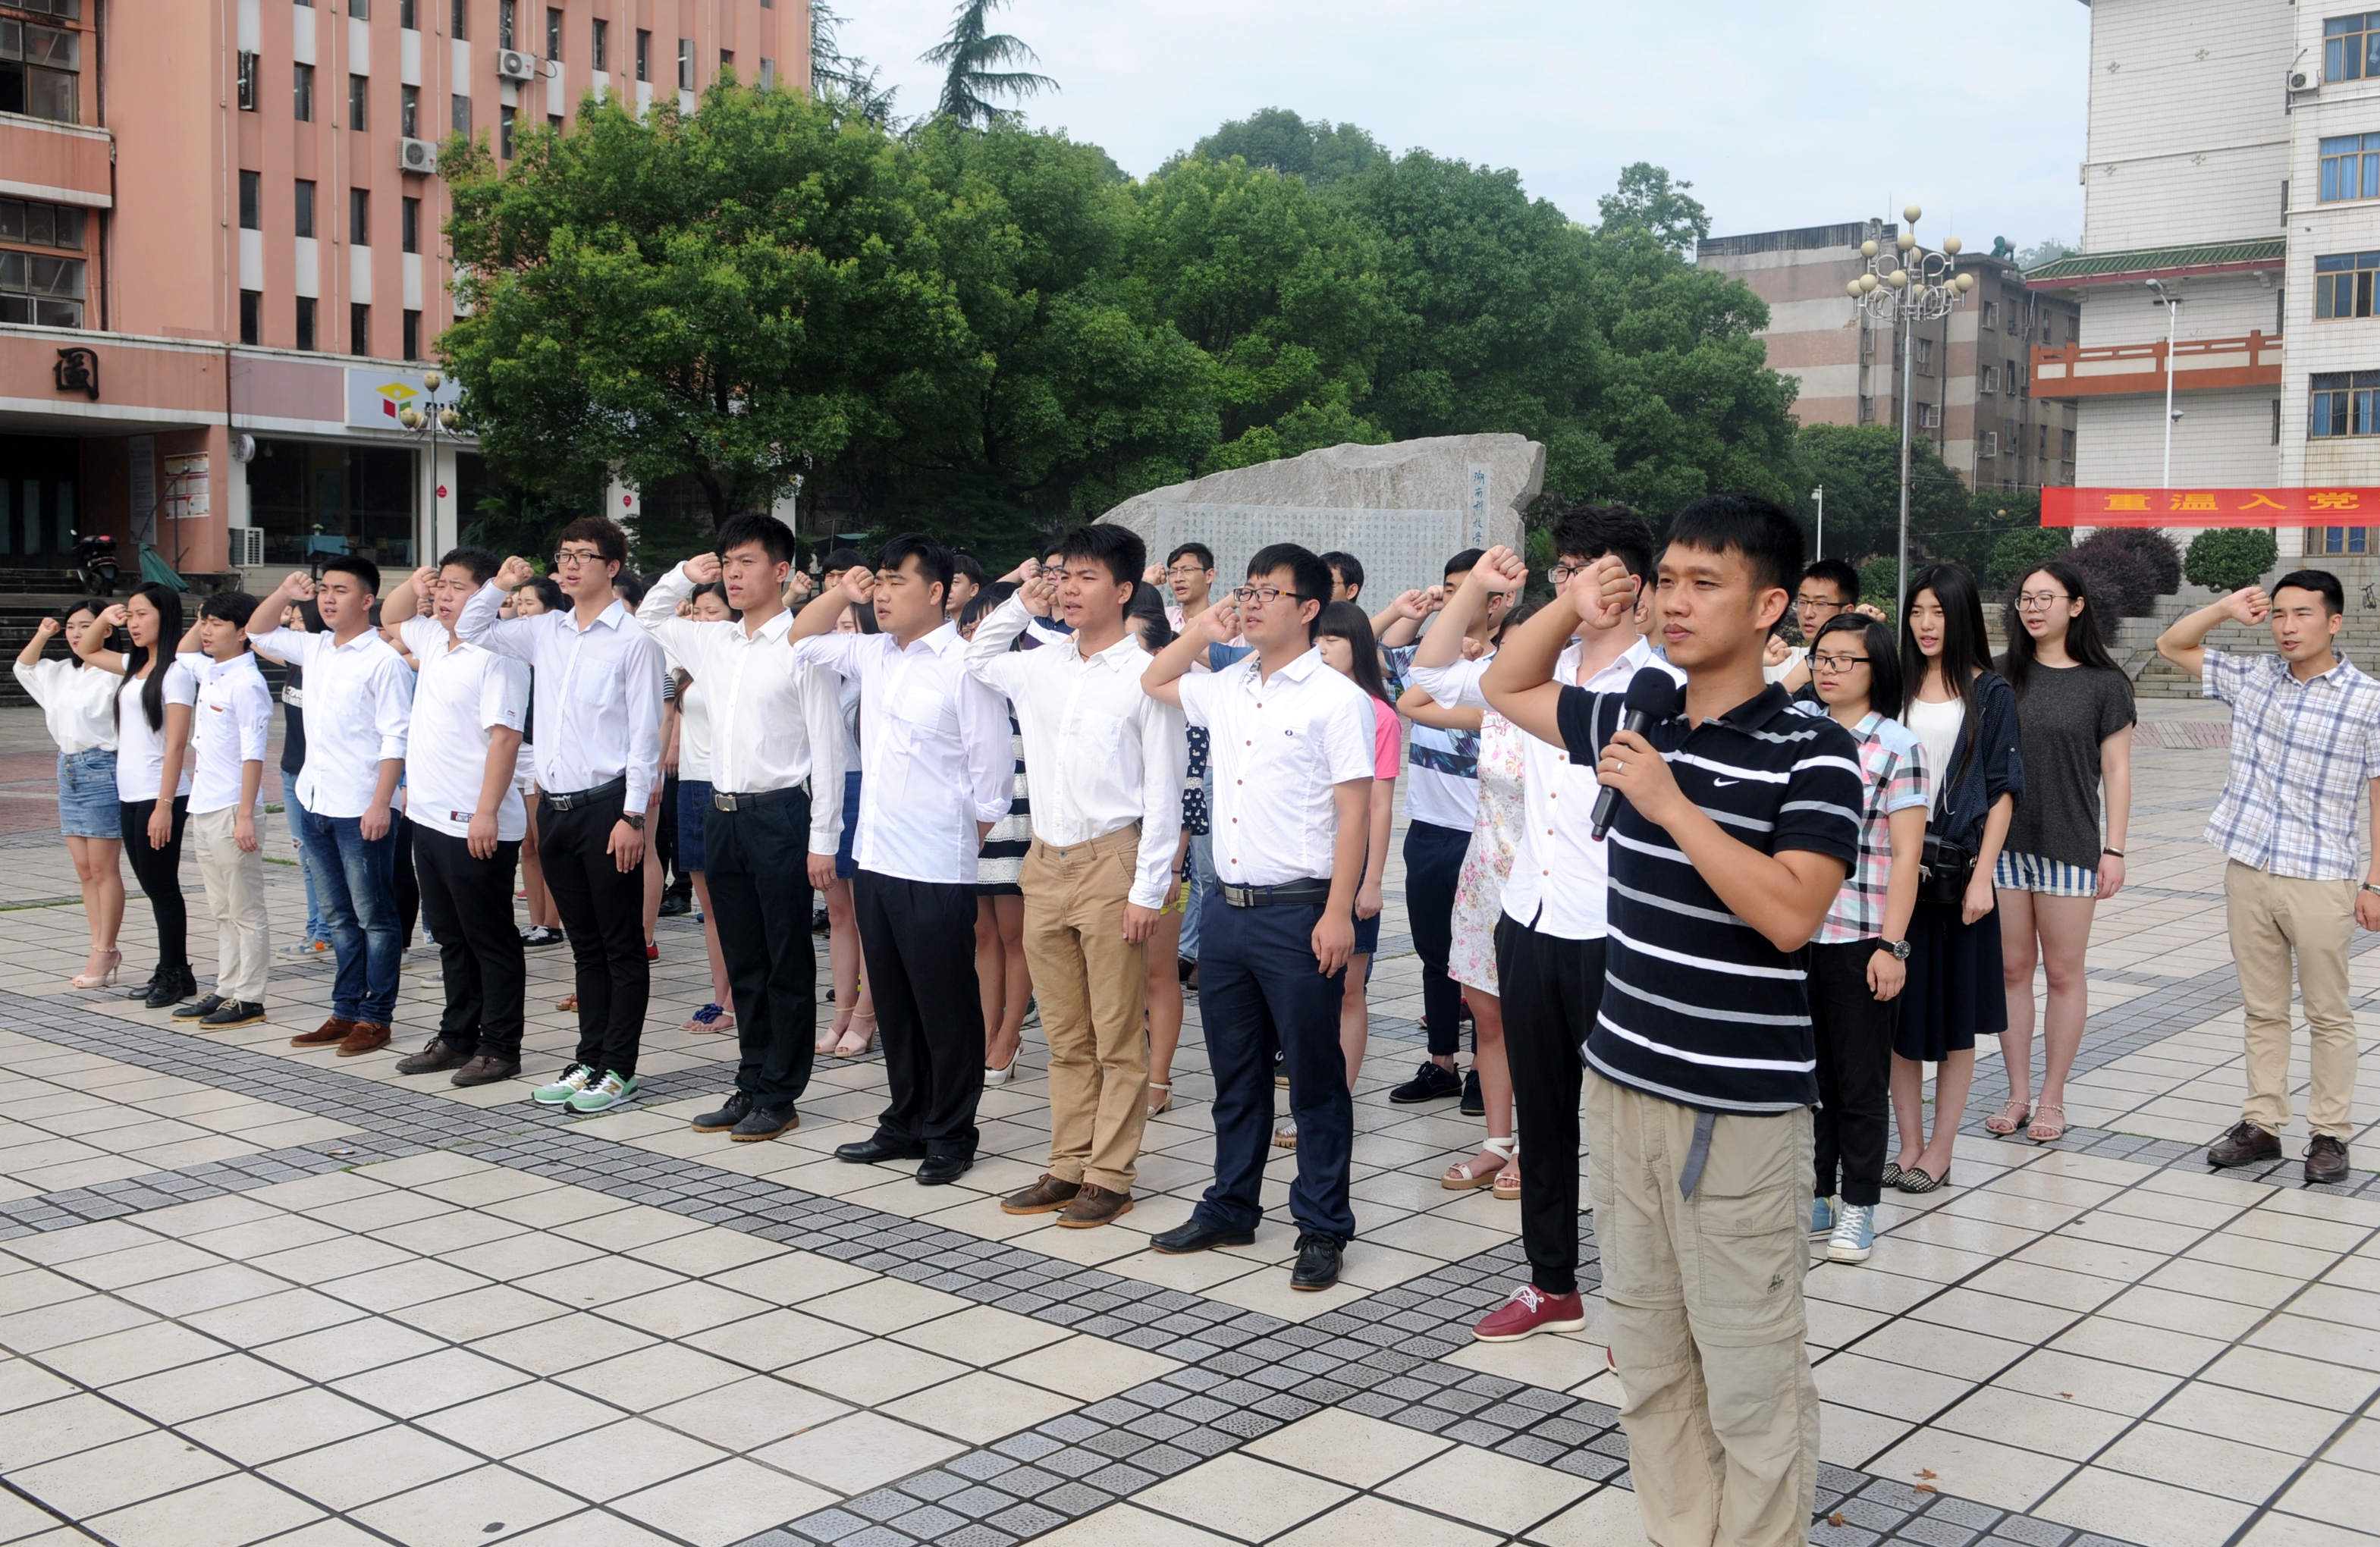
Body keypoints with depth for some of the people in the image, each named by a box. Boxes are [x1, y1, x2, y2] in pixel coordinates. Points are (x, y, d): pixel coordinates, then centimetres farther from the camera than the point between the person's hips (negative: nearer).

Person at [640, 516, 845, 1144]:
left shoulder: (801, 646, -9)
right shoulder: (713, 641, 11)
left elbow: (825, 748, -10)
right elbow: (648, 621, 31)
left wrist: (823, 838, -13)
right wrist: (683, 575, 13)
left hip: (779, 815, -7)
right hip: (723, 813, 7)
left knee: (787, 966, 2)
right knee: (743, 964, 13)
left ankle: (780, 1096, 10)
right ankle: (751, 1086, 22)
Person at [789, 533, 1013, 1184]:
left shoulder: (964, 665, -12)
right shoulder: (874, 655, 10)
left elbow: (992, 772, -11)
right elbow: (803, 640, 26)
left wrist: (964, 843, -1)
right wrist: (841, 594, 9)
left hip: (936, 872, -7)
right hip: (875, 861, 7)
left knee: (946, 1008, 3)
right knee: (893, 1005, 16)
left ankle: (950, 1135, 14)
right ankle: (905, 1123, 27)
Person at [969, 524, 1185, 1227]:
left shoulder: (1145, 676, -7)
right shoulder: (1041, 667, 9)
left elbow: (1163, 792, -8)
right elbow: (977, 661, 31)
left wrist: (1149, 888, -12)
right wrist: (1021, 606, 15)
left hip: (1110, 862, -6)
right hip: (1046, 862, 6)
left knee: (1116, 1036, 2)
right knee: (1065, 1035, 13)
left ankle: (1110, 1177, 11)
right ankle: (1068, 1166, 22)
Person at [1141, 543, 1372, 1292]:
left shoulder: (1336, 698, -8)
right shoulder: (1224, 689, 11)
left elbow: (1354, 811, -11)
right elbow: (1153, 682, 29)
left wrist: (1339, 913, -17)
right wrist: (1202, 630, 13)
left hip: (1298, 913, -6)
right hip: (1227, 908, 6)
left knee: (1314, 1078, 4)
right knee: (1235, 1074, 17)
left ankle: (1322, 1229, 14)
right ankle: (1230, 1209, 30)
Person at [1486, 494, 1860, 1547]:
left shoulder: (1812, 751, -12)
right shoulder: (1631, 720, 6)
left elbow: (1791, 915, -23)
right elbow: (1506, 688, 22)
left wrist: (1670, 804, -21)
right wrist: (1574, 607, 5)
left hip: (1740, 1108, -6)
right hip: (1621, 1084, 6)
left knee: (1748, 1377, 3)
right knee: (1648, 1359, 16)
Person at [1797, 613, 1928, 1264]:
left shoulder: (1898, 747, -6)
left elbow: (1906, 854, -9)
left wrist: (1891, 946, -14)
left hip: (1860, 941, -4)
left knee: (1860, 1081, 6)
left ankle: (1857, 1208, 18)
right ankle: (1815, 1195, 27)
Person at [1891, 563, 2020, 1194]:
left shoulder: (1990, 694, 0)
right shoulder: (1898, 688, 8)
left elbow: (2003, 791, -3)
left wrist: (1982, 876, -10)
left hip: (1957, 867, -3)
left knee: (1956, 1012, 4)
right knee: (1900, 1006, 7)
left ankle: (1939, 1151, 12)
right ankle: (1909, 1144, 17)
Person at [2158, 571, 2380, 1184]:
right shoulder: (2252, 678, 5)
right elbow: (2172, 645, 15)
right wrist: (2227, 608, -1)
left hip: (2320, 881, -4)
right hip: (2248, 872, 4)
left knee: (2328, 1014, 7)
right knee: (2262, 1010, 13)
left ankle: (2330, 1134, 16)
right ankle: (2261, 1123, 22)